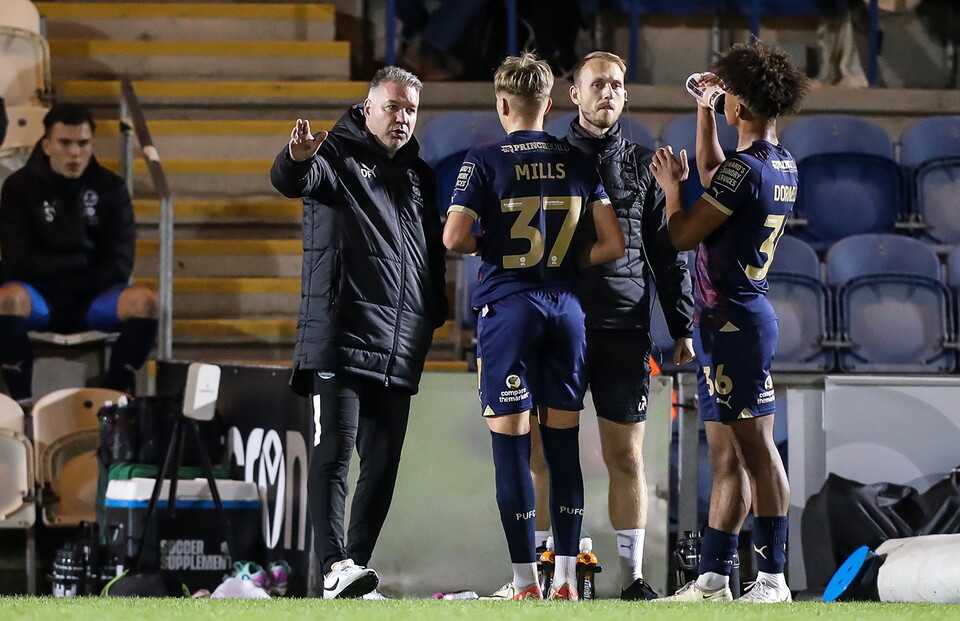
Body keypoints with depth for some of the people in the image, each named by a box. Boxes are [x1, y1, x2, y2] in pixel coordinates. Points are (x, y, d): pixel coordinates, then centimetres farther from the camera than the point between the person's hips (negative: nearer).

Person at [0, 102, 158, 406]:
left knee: (145, 302, -30)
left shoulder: (111, 188, 1)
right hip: (39, 301, -1)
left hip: (95, 299, 1)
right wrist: (83, 261, -10)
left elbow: (118, 267, -5)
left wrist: (57, 271, -10)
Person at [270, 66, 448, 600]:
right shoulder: (336, 157, 2)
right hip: (340, 338, -7)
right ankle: (336, 566, -23)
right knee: (334, 452, -14)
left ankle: (357, 563, 9)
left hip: (400, 349, 7)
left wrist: (435, 315, 18)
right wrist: (298, 159, -44)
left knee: (383, 464, 5)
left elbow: (436, 251, 28)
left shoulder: (420, 175, 20)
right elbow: (291, 182, -20)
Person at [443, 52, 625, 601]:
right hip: (565, 306, 4)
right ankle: (567, 580, 8)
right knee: (564, 442, 9)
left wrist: (487, 247, 8)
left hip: (508, 305, -4)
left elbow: (455, 237, -13)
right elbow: (613, 244, 3)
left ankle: (526, 583, -3)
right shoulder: (578, 163, 6)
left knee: (511, 442, -1)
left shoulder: (486, 161, -5)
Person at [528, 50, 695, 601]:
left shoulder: (644, 166, 11)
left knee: (627, 455, 1)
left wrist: (682, 328, 5)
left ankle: (633, 576, 5)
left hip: (625, 328, 1)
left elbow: (669, 251, 11)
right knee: (546, 456, -2)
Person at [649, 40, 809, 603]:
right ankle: (712, 577, 17)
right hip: (748, 315, 10)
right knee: (728, 453, 12)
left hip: (732, 322, -10)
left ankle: (773, 578, -9)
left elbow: (683, 235, -13)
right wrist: (704, 111, 31)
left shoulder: (745, 169, -18)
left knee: (753, 448, -9)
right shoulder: (785, 166, 10)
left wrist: (671, 185, 4)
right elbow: (714, 176, 31)